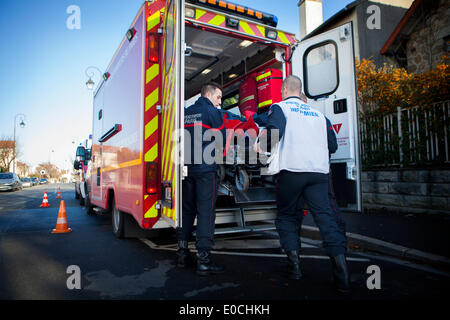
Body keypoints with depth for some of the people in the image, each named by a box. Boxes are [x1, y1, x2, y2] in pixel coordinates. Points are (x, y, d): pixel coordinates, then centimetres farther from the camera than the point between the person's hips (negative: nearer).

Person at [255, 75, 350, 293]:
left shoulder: (279, 107, 8)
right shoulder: (318, 114, 22)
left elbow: (274, 130, -13)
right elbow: (332, 146, 19)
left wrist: (263, 148, 4)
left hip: (292, 170, -3)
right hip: (319, 171, 4)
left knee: (286, 216, 11)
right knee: (324, 215, 1)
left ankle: (294, 260, 5)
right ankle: (339, 258, -13)